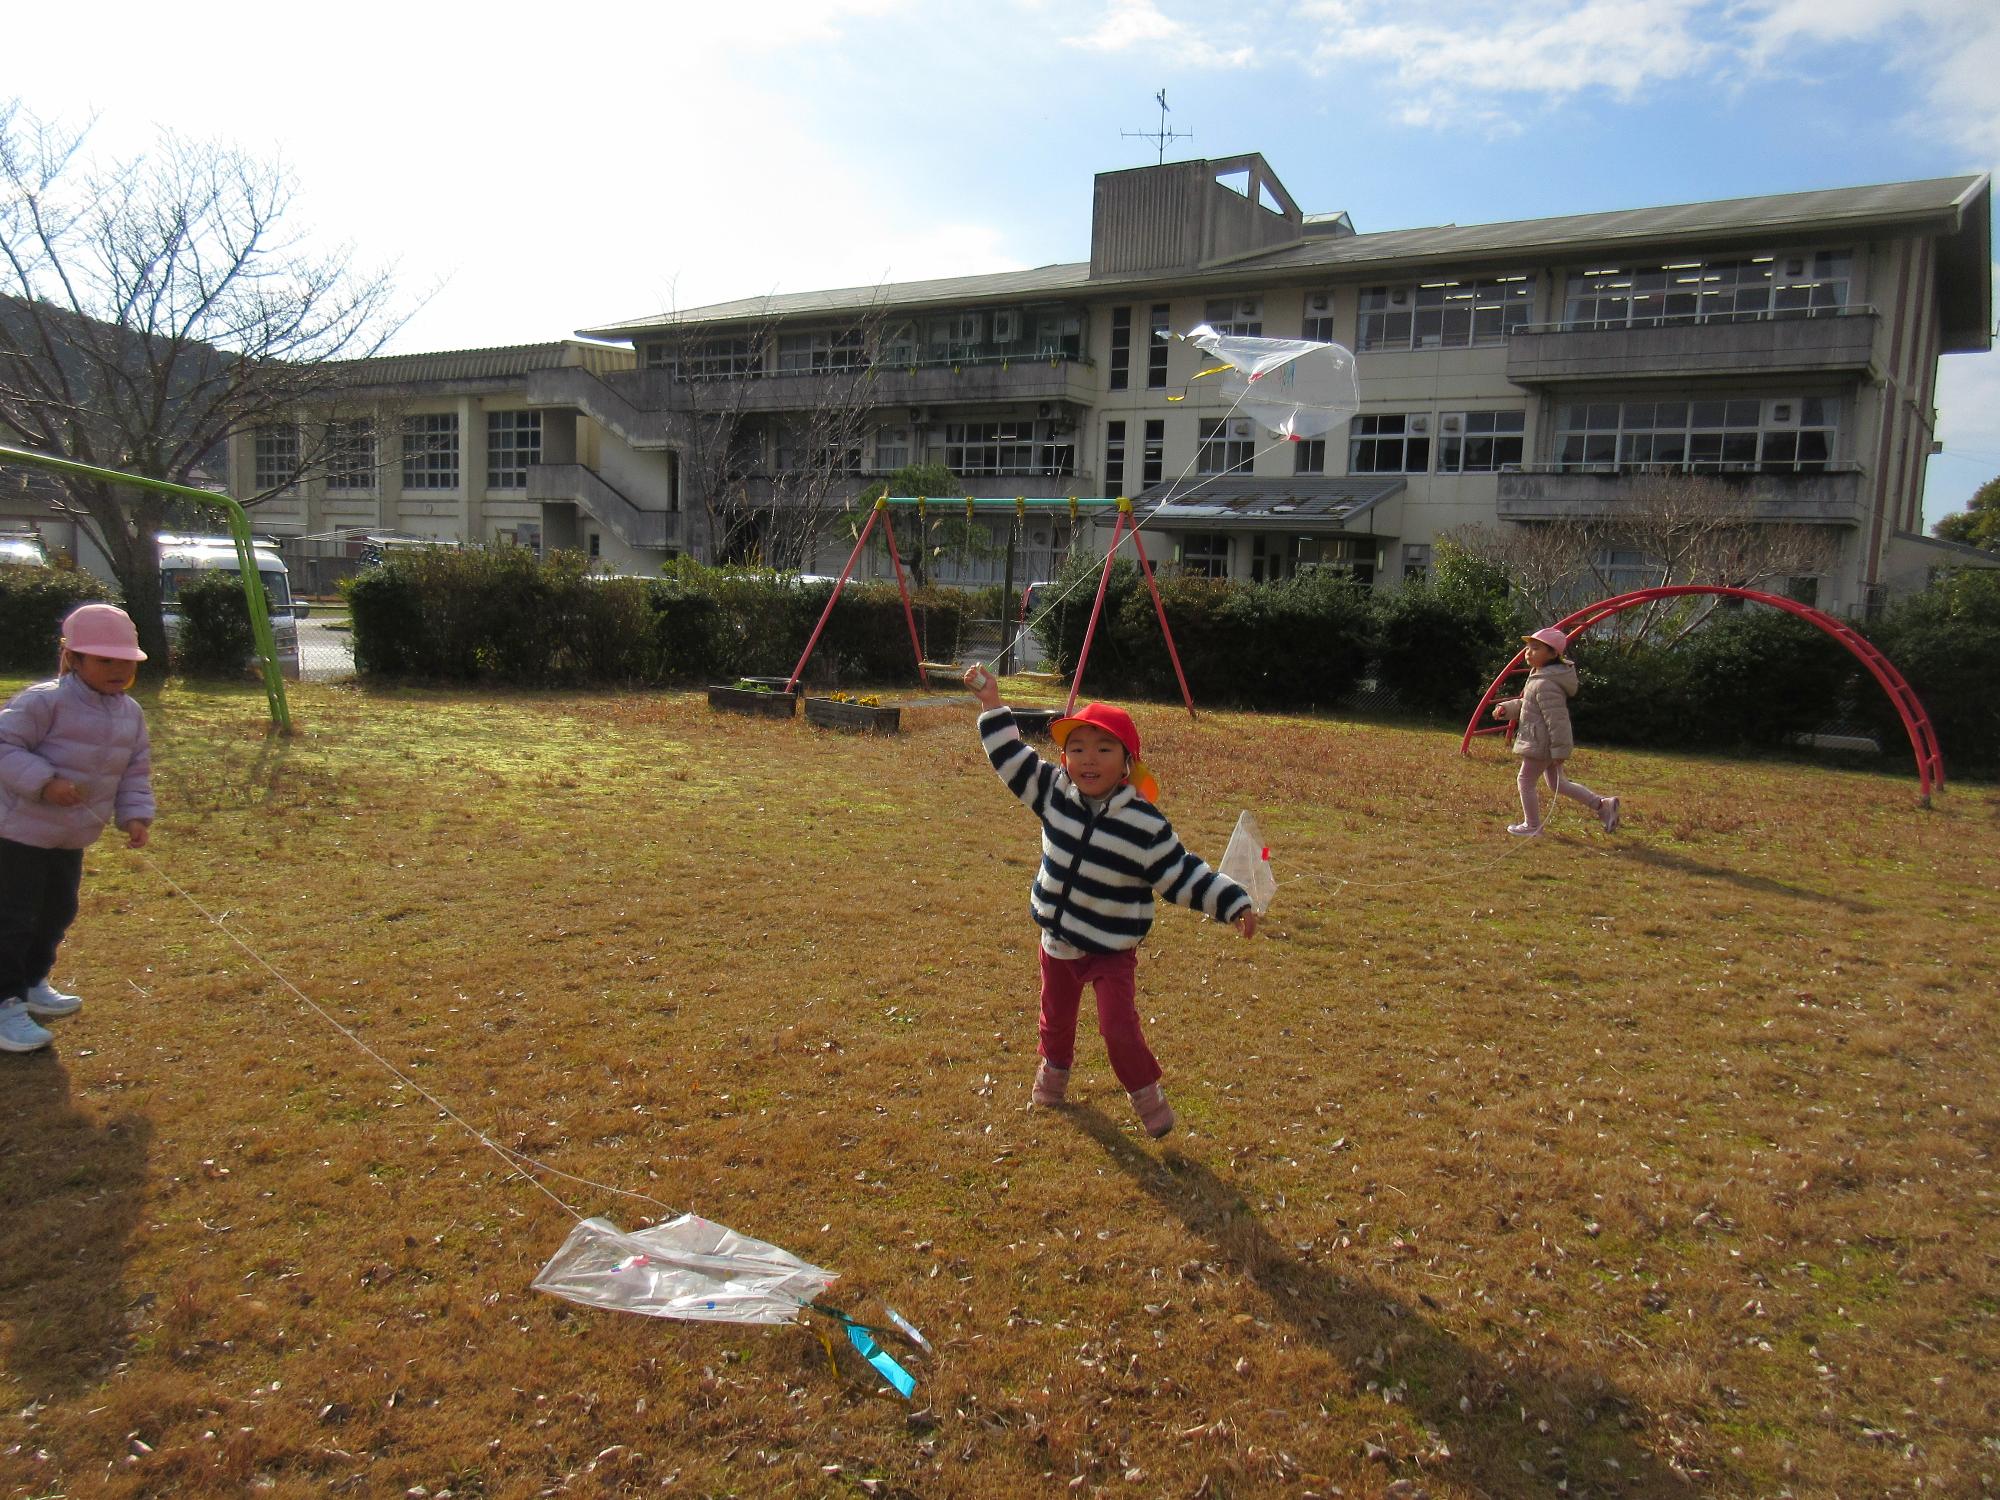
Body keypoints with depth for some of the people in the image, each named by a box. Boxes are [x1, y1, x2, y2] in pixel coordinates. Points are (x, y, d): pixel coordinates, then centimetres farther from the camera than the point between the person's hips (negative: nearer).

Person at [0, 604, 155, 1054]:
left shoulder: (130, 713, 2)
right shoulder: (44, 701, -20)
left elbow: (136, 771, 9)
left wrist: (135, 815, -4)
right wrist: (43, 781, -32)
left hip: (73, 837, 8)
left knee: (57, 912, 20)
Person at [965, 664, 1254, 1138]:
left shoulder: (1145, 824, -22)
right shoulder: (1054, 790, -11)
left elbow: (1183, 875, -16)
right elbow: (1010, 757, -1)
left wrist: (1235, 903, -24)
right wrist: (992, 704, -5)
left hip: (1111, 951, -4)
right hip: (1057, 941, 5)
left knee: (1119, 1025, -9)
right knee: (1056, 1016, 23)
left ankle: (1147, 1092, 18)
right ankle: (1053, 1069, 52)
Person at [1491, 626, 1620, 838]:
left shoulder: (1545, 685, -25)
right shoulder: (1539, 677, 9)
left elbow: (1557, 719, -25)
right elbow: (1526, 704, 21)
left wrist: (1560, 750, -23)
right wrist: (1506, 708, 7)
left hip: (1540, 745, -11)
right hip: (1549, 745, 11)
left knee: (1527, 781, 6)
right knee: (1557, 783, 19)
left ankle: (1532, 825, 19)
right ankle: (1602, 805, 19)